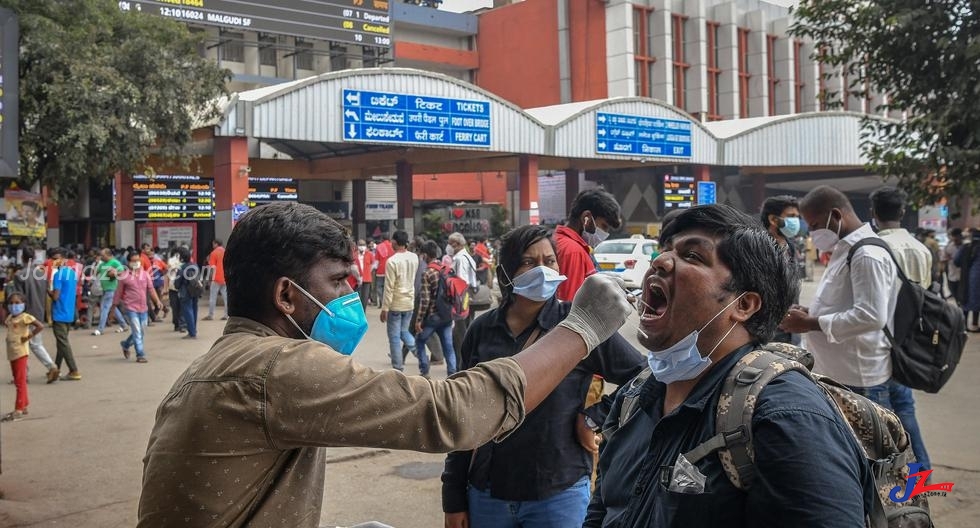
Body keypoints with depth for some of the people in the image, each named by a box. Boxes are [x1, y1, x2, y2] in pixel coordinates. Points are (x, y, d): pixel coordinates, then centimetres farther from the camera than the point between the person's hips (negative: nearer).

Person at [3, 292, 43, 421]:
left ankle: (19, 409, -4)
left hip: (20, 353, -8)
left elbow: (40, 326, -23)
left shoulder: (25, 317, -13)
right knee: (17, 382, 15)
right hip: (11, 353, 8)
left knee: (20, 382, -5)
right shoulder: (10, 318, 11)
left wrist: (29, 337, -20)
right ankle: (23, 406, 24)